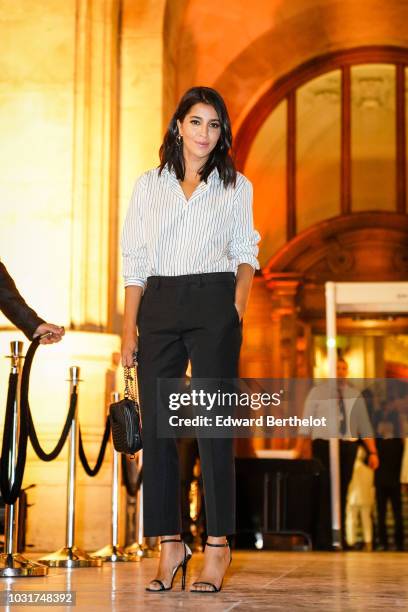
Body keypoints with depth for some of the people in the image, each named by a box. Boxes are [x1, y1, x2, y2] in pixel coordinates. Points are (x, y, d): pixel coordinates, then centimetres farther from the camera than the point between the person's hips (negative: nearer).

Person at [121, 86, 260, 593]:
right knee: (155, 424, -1)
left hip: (212, 306, -2)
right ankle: (169, 543, 6)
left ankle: (217, 544, 0)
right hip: (158, 308, 2)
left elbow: (245, 251, 12)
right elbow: (135, 262, 11)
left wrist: (238, 302, -7)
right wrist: (129, 330, 3)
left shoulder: (236, 187, 10)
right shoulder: (149, 185, 13)